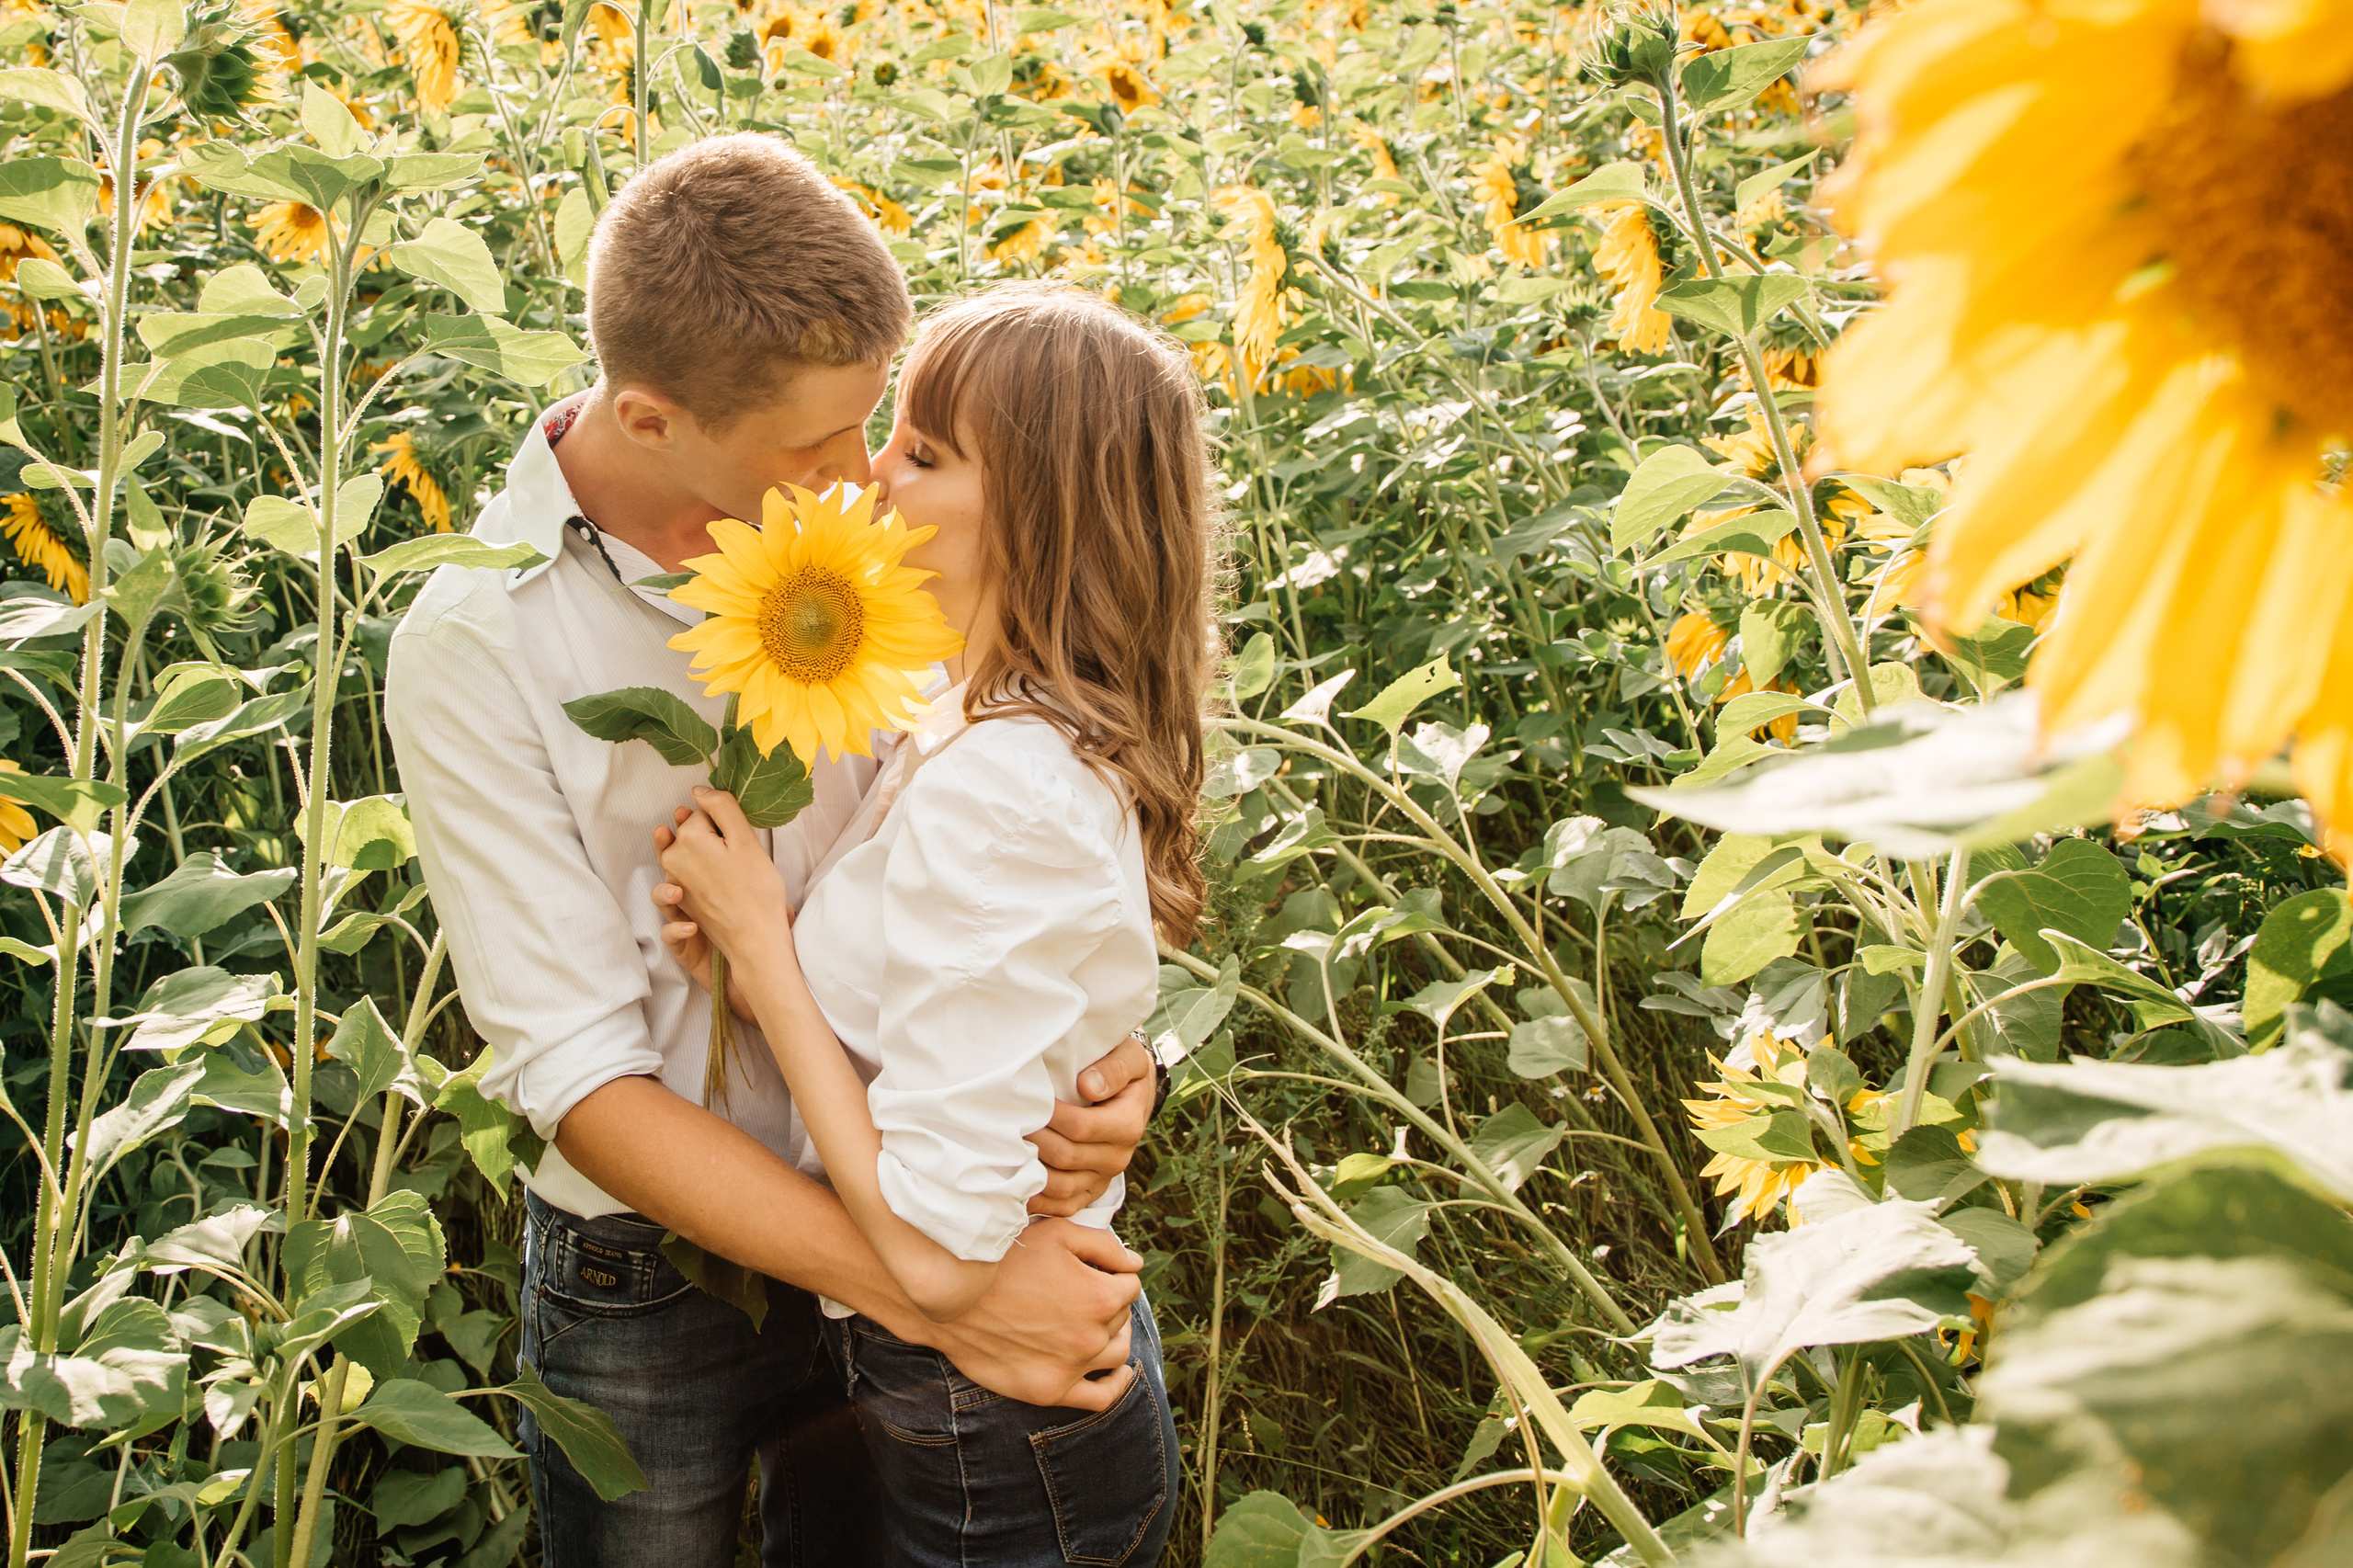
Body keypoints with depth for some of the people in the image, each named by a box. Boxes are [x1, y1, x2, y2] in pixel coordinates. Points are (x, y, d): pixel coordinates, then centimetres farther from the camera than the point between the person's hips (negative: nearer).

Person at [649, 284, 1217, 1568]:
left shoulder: (997, 795, -28)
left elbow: (942, 1249, -28)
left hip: (996, 1463, -8)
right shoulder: (978, 727, 1)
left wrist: (758, 935, -20)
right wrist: (746, 950, -7)